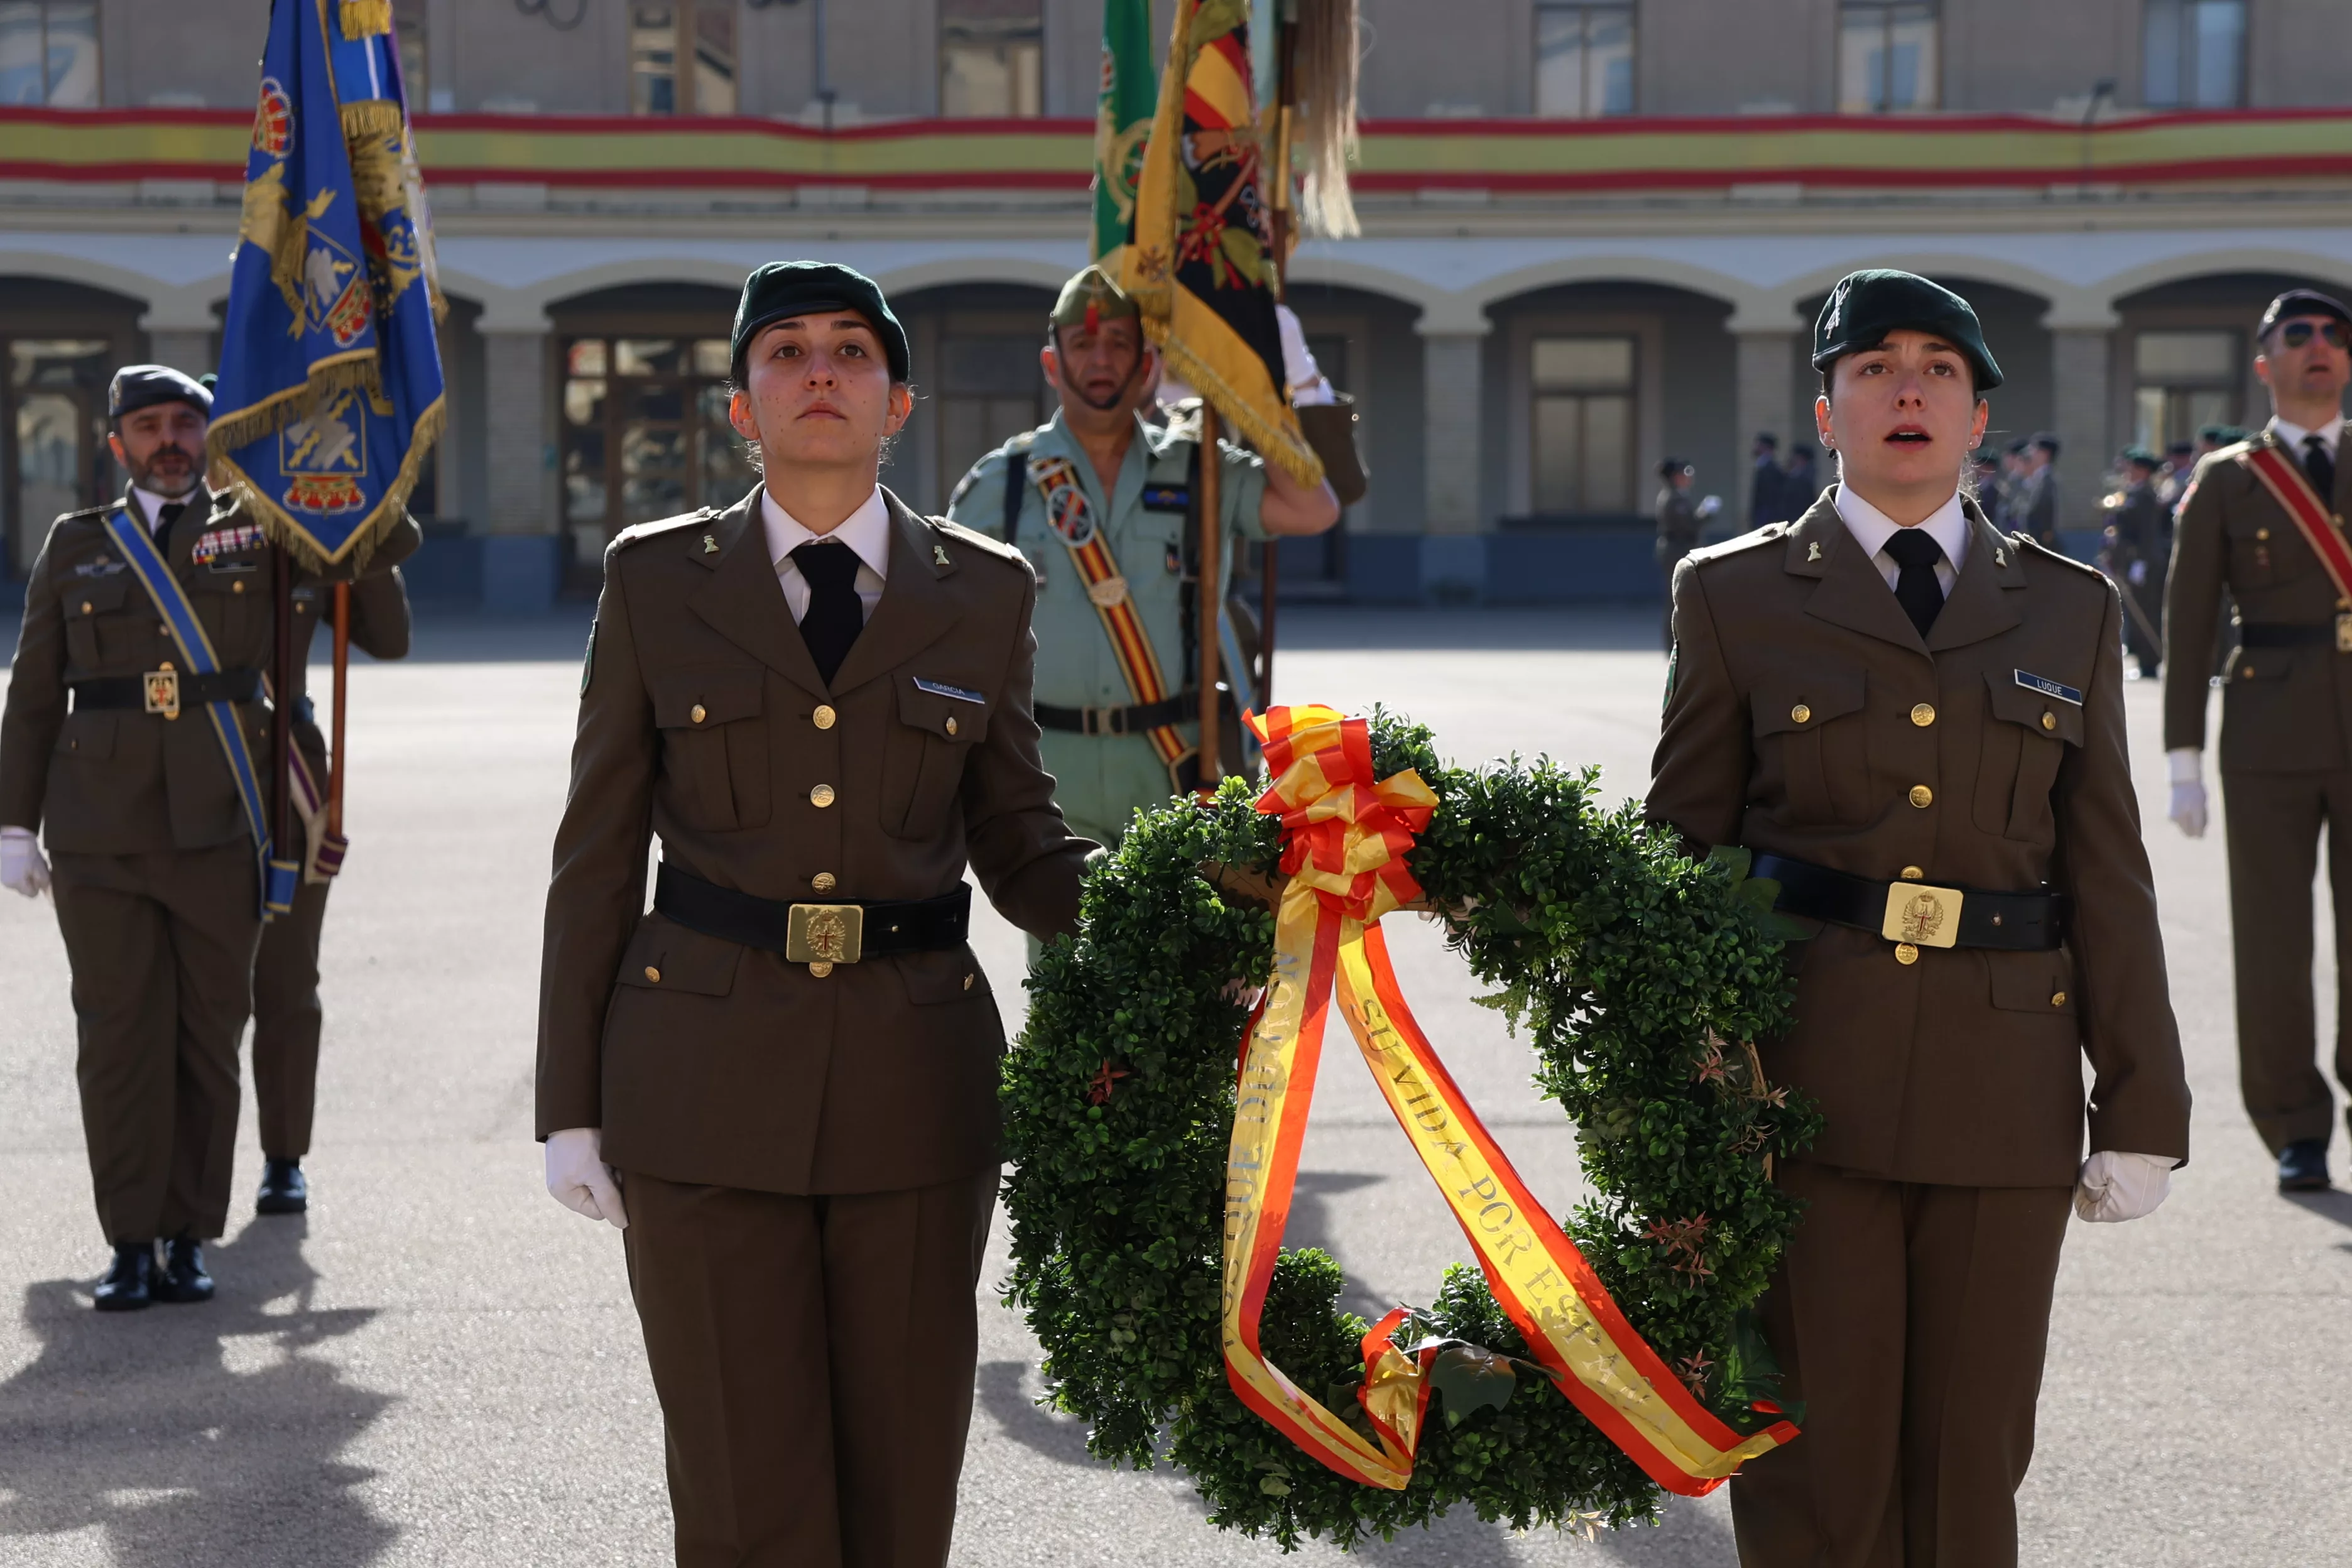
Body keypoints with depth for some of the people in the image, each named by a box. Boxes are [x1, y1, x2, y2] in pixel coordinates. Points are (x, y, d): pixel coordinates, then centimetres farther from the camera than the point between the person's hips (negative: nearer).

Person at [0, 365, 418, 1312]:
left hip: (219, 832, 0)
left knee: (210, 1035, 2)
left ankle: (189, 1239, 10)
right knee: (119, 1038, -1)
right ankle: (131, 1243, 6)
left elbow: (395, 542, 13)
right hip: (101, 838, 0)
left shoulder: (256, 531, 10)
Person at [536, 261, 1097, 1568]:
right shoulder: (657, 580, 4)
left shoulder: (982, 592, 7)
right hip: (705, 1081, -1)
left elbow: (1017, 849, 9)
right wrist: (571, 1104, 1)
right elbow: (599, 854, 5)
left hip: (917, 1083, 1)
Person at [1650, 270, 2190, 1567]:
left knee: (1972, 1455, 7)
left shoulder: (2069, 612, 11)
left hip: (2004, 1082, 2)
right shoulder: (1734, 596, 5)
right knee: (1820, 1452, 0)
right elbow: (1682, 852, 6)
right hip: (1803, 1076, -2)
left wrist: (2140, 1110, 5)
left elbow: (2106, 873, 8)